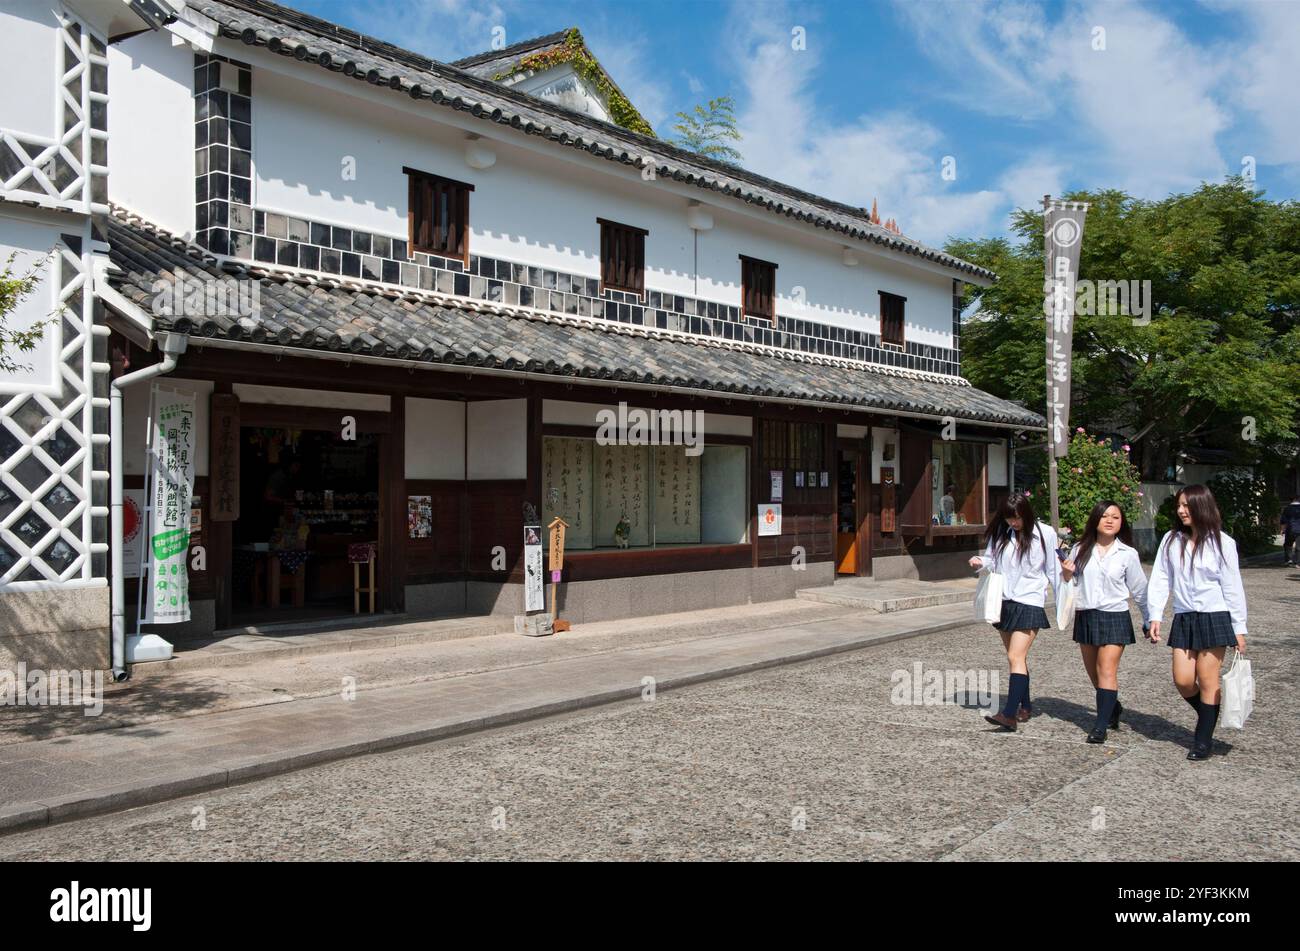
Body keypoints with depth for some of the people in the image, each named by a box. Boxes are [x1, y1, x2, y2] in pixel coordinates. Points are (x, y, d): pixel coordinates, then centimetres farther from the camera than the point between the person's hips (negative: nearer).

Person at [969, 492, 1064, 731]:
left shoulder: (1044, 534, -5)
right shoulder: (1000, 533, 4)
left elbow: (1053, 570, 2)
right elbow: (991, 559, 12)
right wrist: (980, 562, -11)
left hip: (1029, 602, -5)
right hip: (1004, 601, 5)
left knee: (1015, 658, -15)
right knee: (1017, 657, 15)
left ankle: (1009, 715, -20)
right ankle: (1025, 706, 28)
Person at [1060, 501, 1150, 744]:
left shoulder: (1127, 554, -3)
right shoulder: (1081, 550, 3)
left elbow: (1139, 589, 5)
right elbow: (1067, 580, 13)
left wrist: (1150, 620, 7)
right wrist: (1066, 572, -10)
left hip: (1114, 616, -4)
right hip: (1085, 615, 4)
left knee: (1107, 671, -11)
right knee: (1093, 671, 13)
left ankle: (1101, 726, -11)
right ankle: (1113, 707, 38)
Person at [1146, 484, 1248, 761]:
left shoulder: (1222, 542, -5)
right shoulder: (1171, 540, 4)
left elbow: (1232, 587, -3)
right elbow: (1160, 580, 4)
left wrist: (1239, 628, -3)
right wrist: (1154, 616, -3)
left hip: (1214, 617, -3)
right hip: (1183, 619, 3)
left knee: (1207, 681, 1)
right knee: (1182, 680, 0)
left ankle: (1204, 740, 12)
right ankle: (1209, 716, 28)